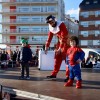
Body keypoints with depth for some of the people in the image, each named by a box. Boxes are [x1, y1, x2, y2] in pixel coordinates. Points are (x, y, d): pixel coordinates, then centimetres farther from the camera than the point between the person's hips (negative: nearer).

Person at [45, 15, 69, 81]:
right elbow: (49, 38, 7)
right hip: (60, 42, 7)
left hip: (66, 42, -7)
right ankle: (54, 74, 16)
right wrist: (46, 47, 3)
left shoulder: (61, 25, -24)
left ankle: (68, 76, -6)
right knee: (57, 58, 8)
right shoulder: (51, 27, 1)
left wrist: (60, 48, -30)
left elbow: (64, 37, -28)